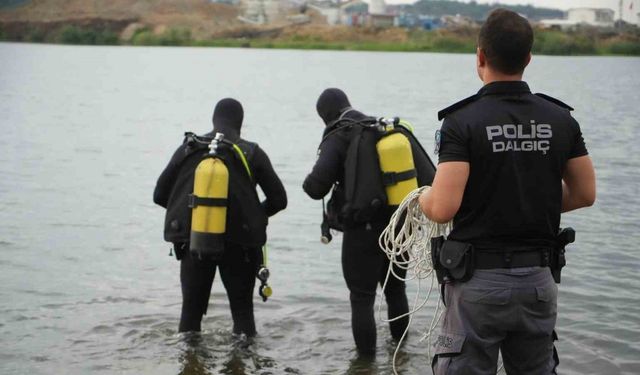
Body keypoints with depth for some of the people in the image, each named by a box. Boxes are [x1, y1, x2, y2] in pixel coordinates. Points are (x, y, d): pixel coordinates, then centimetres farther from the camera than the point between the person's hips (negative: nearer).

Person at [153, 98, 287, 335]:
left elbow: (159, 195, 6)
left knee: (191, 310, 13)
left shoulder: (187, 149, 2)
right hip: (238, 244, -1)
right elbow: (278, 200, 1)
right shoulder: (252, 153, -2)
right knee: (242, 311, 10)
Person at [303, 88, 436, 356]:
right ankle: (400, 341, 40)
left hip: (363, 233, -6)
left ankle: (366, 356, 5)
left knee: (362, 298, 5)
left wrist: (309, 184, 2)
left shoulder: (338, 138, -9)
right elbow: (429, 179, 4)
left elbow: (317, 186, -20)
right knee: (395, 288, 26)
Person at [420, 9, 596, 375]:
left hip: (480, 279, -4)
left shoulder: (463, 121, -13)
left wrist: (422, 199, 3)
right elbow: (585, 194, 7)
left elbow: (443, 209, -19)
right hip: (538, 279, 4)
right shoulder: (560, 119, 1)